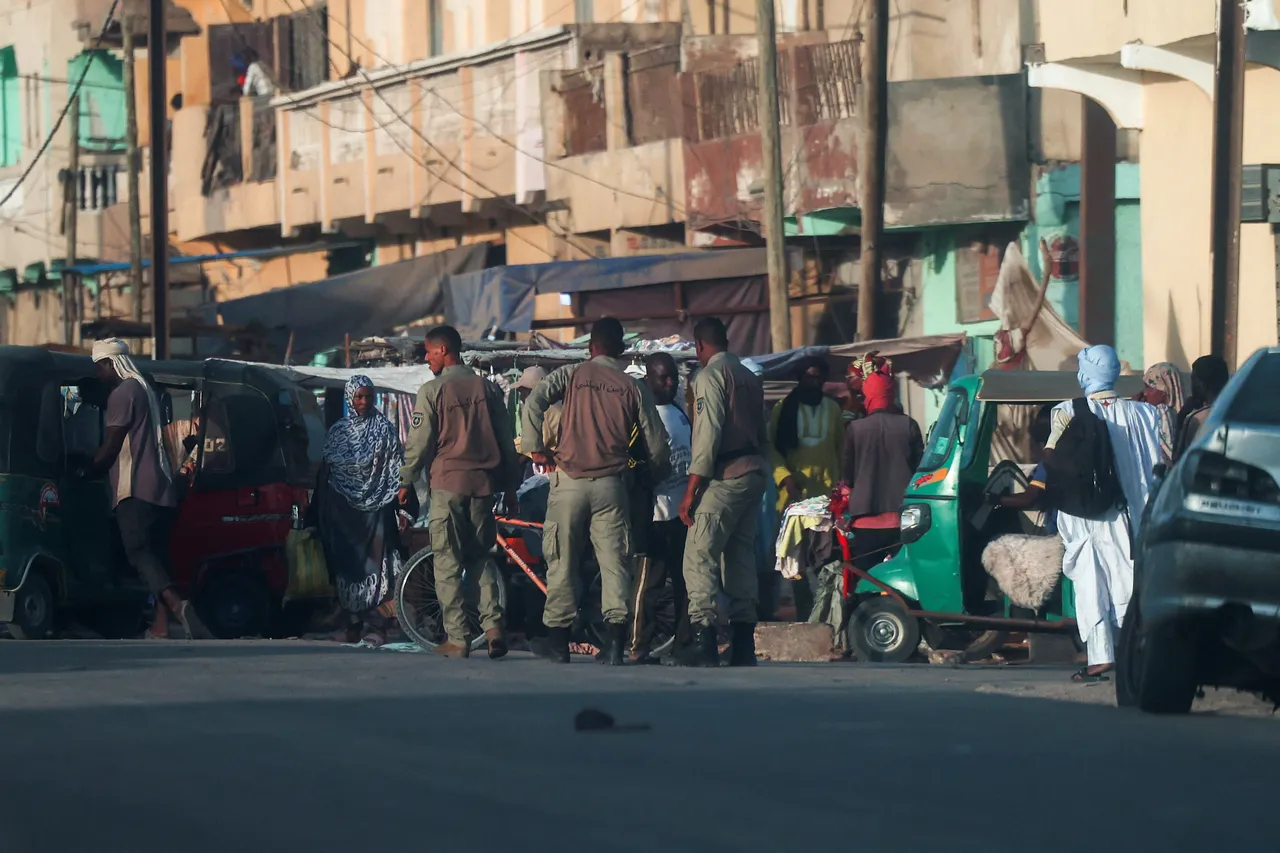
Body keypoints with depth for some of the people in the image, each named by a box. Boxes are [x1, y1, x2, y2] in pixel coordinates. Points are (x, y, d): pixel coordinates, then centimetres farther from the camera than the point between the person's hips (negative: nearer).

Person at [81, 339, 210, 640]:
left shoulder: (122, 394, -7)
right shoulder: (145, 390, 23)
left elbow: (110, 447, -9)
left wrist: (85, 471, 6)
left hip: (135, 490, -9)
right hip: (161, 489, 9)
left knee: (140, 553, -16)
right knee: (156, 554, 10)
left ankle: (177, 605, -38)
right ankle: (160, 626, 6)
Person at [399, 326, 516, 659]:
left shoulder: (432, 391, -5)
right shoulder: (487, 387, 8)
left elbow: (420, 441, -5)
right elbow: (506, 440, 10)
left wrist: (406, 481, 8)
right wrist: (511, 486, 17)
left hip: (447, 482, -4)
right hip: (483, 482, 4)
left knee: (448, 561, 2)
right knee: (480, 558, 14)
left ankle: (457, 638, -1)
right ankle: (492, 624, -4)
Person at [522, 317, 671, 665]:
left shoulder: (572, 375, 3)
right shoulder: (634, 388, 6)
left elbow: (533, 403, -11)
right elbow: (656, 444, 6)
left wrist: (536, 449, 0)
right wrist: (654, 477, 24)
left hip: (570, 479, -1)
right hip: (612, 484, 1)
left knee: (562, 559, 7)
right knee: (614, 561, 2)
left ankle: (557, 639, 12)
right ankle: (615, 642, -7)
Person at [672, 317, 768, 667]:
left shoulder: (711, 375, -7)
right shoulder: (750, 378, 18)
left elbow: (708, 434, -15)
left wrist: (691, 490, -15)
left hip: (725, 477, -8)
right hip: (754, 474, 8)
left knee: (699, 556, -10)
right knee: (741, 556, 10)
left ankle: (704, 643, -19)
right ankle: (742, 645, 9)